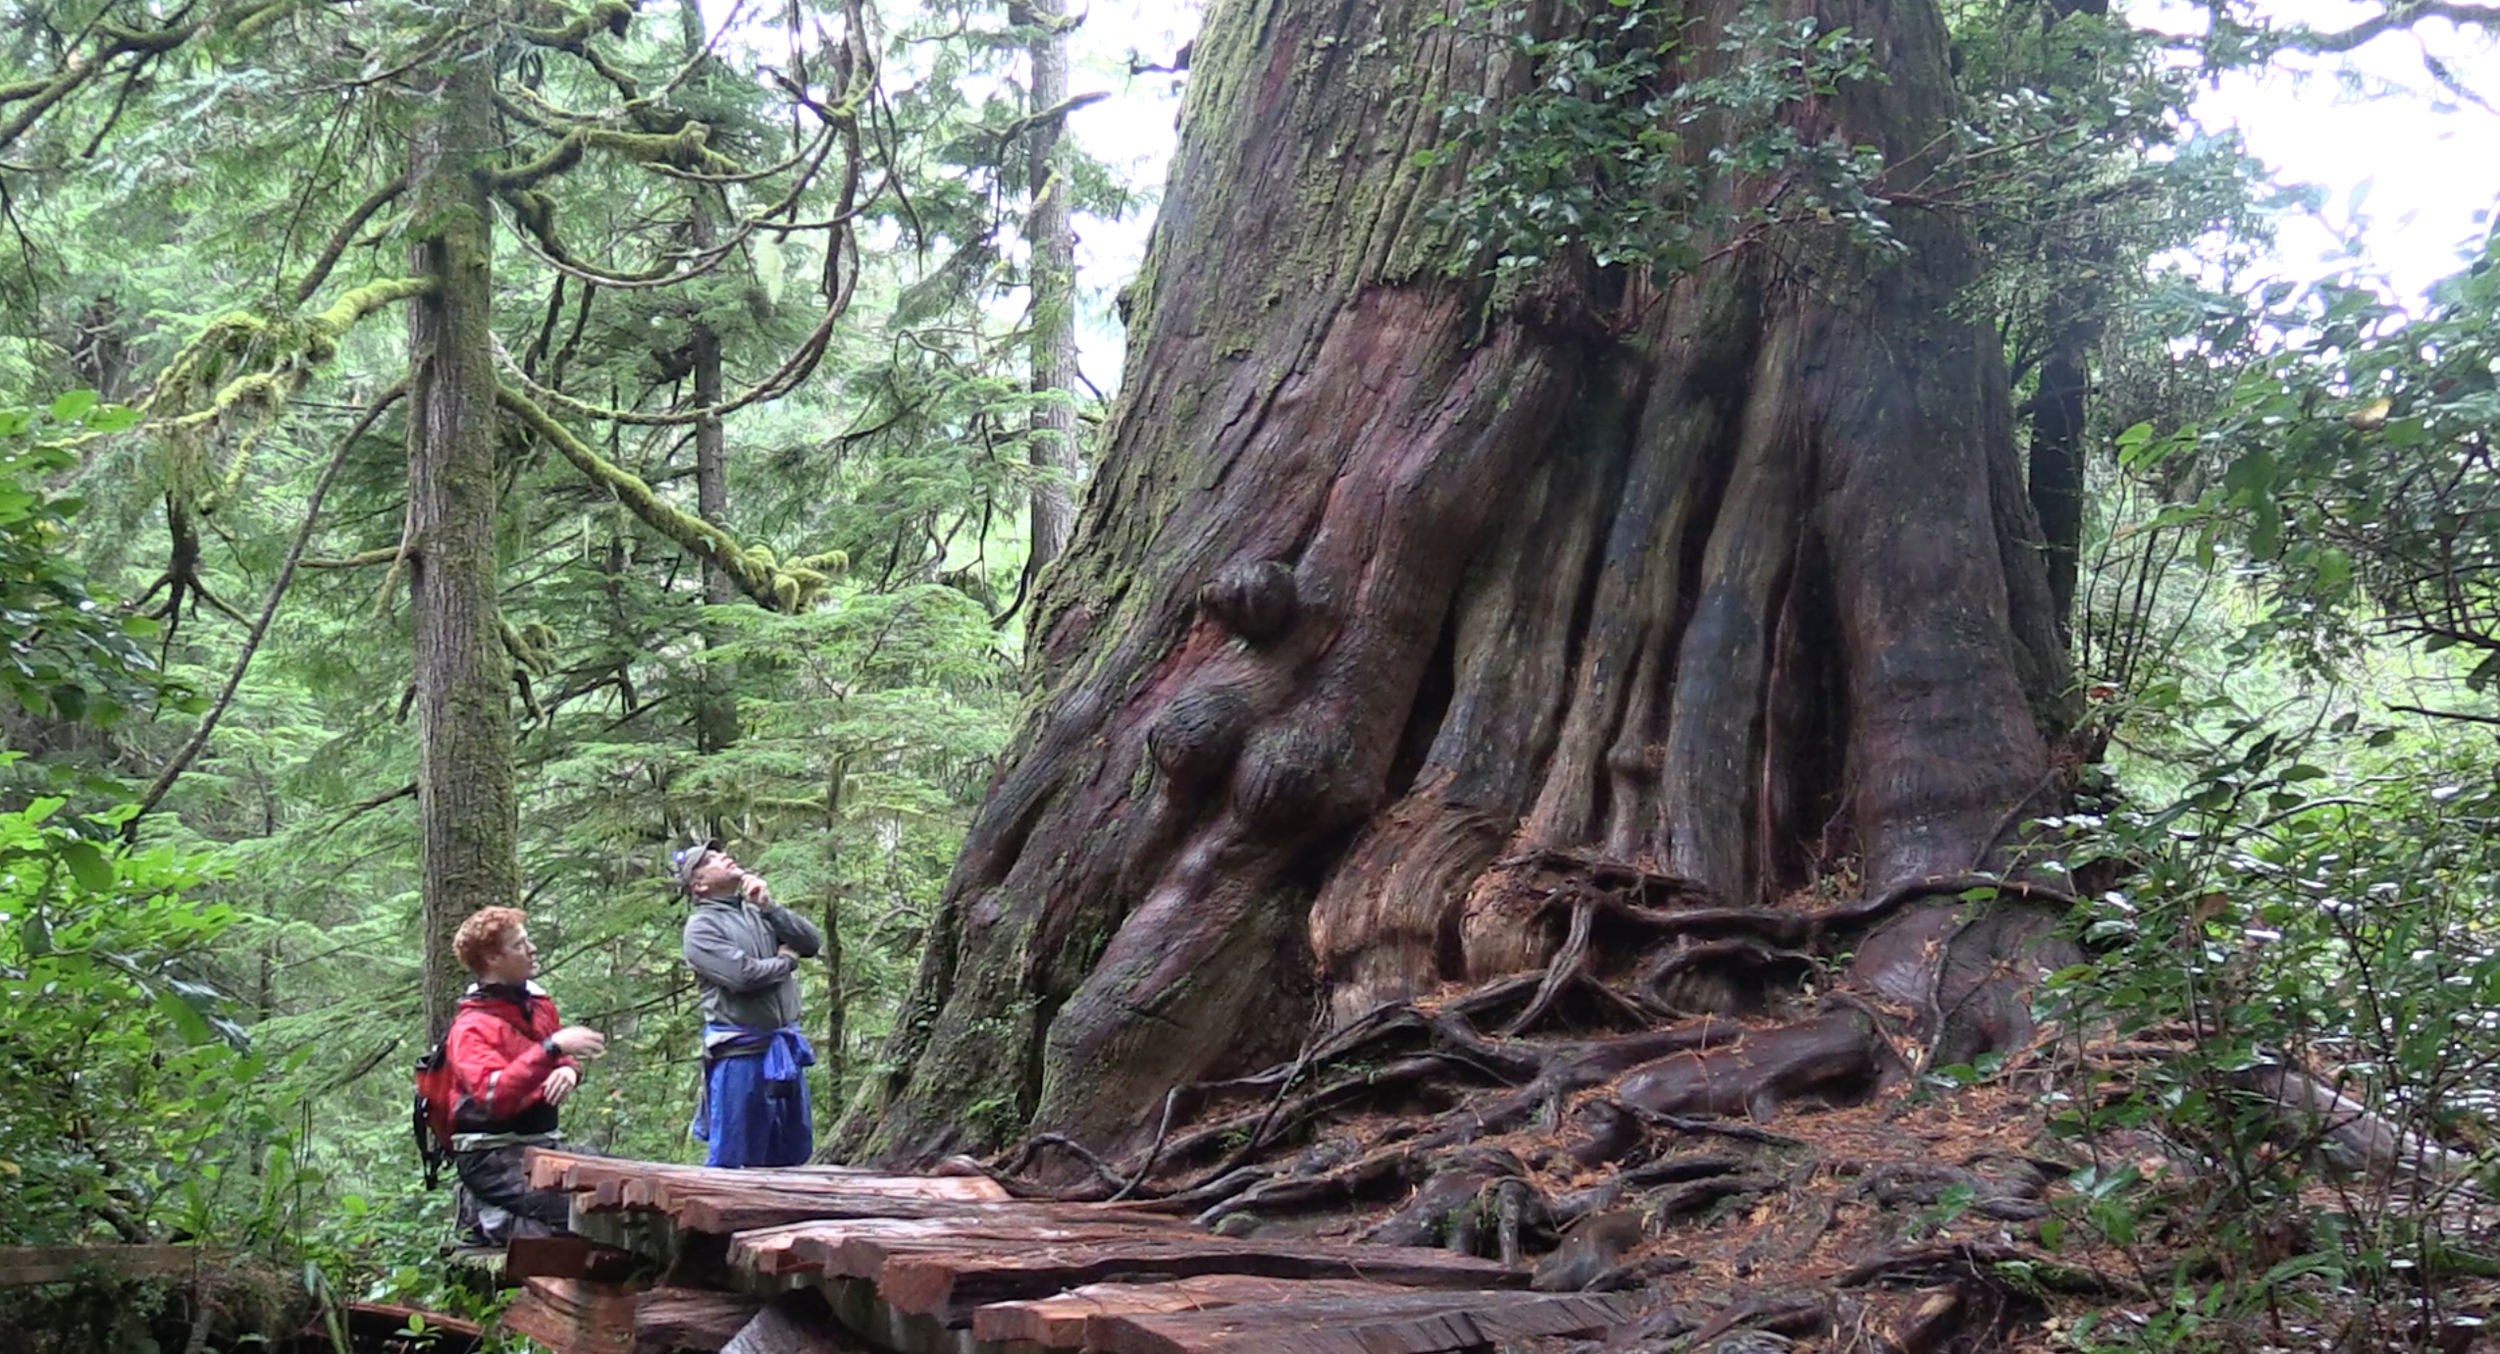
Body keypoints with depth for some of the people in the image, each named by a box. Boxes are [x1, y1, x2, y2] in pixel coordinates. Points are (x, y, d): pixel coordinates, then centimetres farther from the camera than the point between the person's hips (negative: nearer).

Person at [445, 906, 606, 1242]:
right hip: (492, 1157, -8)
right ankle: (502, 1220, -3)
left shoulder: (538, 1003, 11)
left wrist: (569, 1069, 3)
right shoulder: (472, 1027, -12)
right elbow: (493, 1095, -29)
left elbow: (563, 1055, 28)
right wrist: (552, 1048, -34)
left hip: (544, 1141, 8)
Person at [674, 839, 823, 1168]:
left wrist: (769, 906, -5)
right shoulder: (701, 927, -6)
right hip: (740, 1052, -7)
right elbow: (743, 975, -19)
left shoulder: (758, 913, 15)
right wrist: (786, 960, -2)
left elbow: (812, 942, 5)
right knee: (732, 1158, -3)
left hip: (785, 1048, 7)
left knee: (792, 1151, 13)